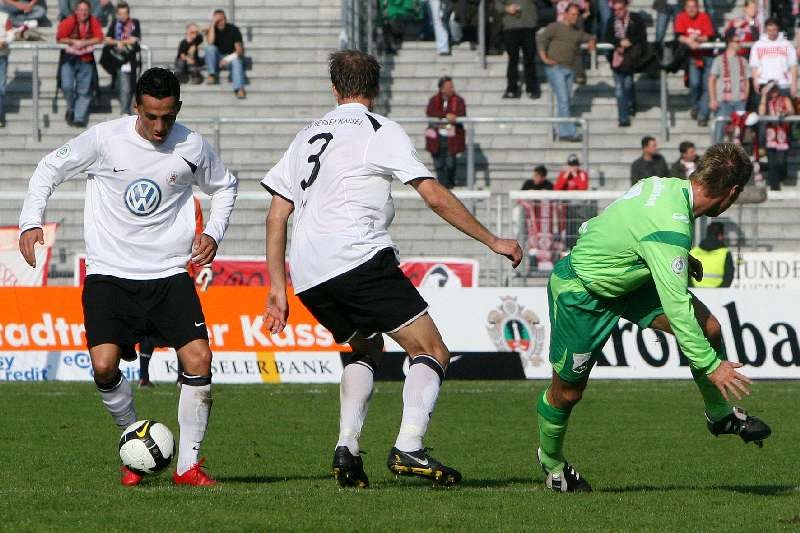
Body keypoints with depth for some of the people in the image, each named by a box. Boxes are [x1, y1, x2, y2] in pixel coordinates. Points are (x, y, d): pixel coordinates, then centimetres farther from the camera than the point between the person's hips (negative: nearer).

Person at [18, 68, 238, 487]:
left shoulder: (192, 148, -1)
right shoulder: (104, 139, -7)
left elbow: (224, 186, 20)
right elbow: (50, 168, 7)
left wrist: (213, 232, 5)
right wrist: (31, 221, -5)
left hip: (169, 274, 1)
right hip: (109, 274, -1)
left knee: (198, 359, -15)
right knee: (104, 366, -18)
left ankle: (188, 464, -1)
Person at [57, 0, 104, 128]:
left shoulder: (94, 22, -3)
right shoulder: (68, 22, -9)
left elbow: (99, 38, -9)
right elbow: (60, 38, -12)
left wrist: (84, 43, -19)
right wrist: (74, 42, -20)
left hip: (86, 60, 2)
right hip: (69, 59, -2)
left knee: (84, 91, 3)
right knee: (67, 86, -14)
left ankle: (79, 118, 9)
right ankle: (71, 109, 13)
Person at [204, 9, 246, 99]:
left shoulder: (233, 29, -7)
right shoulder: (211, 30, -1)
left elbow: (239, 50, -13)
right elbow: (210, 42, -23)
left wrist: (228, 59, -28)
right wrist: (212, 25, -22)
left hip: (232, 56, -2)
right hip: (218, 58, 2)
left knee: (236, 61, -36)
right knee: (210, 48, -26)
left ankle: (239, 89, -54)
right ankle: (212, 75, -26)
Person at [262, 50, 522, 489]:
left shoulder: (308, 136, 24)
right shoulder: (381, 131, 5)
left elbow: (277, 215, 21)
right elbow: (435, 197, -2)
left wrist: (278, 288, 23)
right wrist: (492, 241, 4)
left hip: (308, 276, 6)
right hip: (358, 258, -6)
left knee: (366, 347, 28)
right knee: (431, 352, -1)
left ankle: (346, 446, 8)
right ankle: (408, 448, -22)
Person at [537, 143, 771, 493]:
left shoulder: (668, 185, -12)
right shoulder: (671, 230, -37)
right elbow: (676, 308, -36)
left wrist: (679, 261, 12)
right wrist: (710, 365, -30)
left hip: (626, 277, 9)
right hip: (580, 294, -9)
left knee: (708, 327, -5)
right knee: (567, 391, 7)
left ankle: (720, 415, 14)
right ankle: (551, 462, 35)